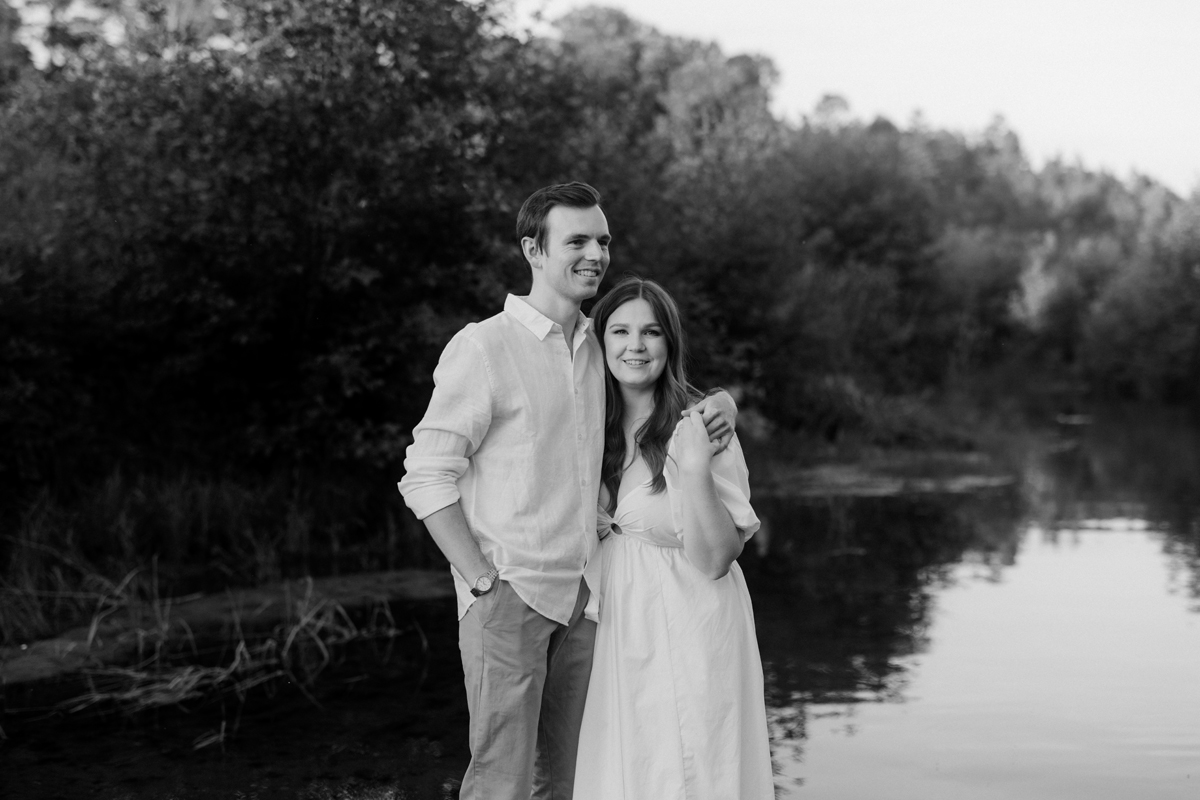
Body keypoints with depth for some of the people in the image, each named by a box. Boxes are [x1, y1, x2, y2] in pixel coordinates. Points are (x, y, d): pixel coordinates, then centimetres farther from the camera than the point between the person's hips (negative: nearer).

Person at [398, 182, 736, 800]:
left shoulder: (599, 346, 11)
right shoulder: (483, 347, -8)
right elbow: (426, 477, -9)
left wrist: (719, 403, 3)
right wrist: (483, 580, -14)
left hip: (582, 595, 6)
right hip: (509, 594, -6)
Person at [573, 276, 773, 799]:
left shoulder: (700, 427, -16)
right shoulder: (599, 426, 2)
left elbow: (714, 560, -19)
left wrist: (695, 470, -31)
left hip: (688, 626, -5)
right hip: (618, 623, 6)